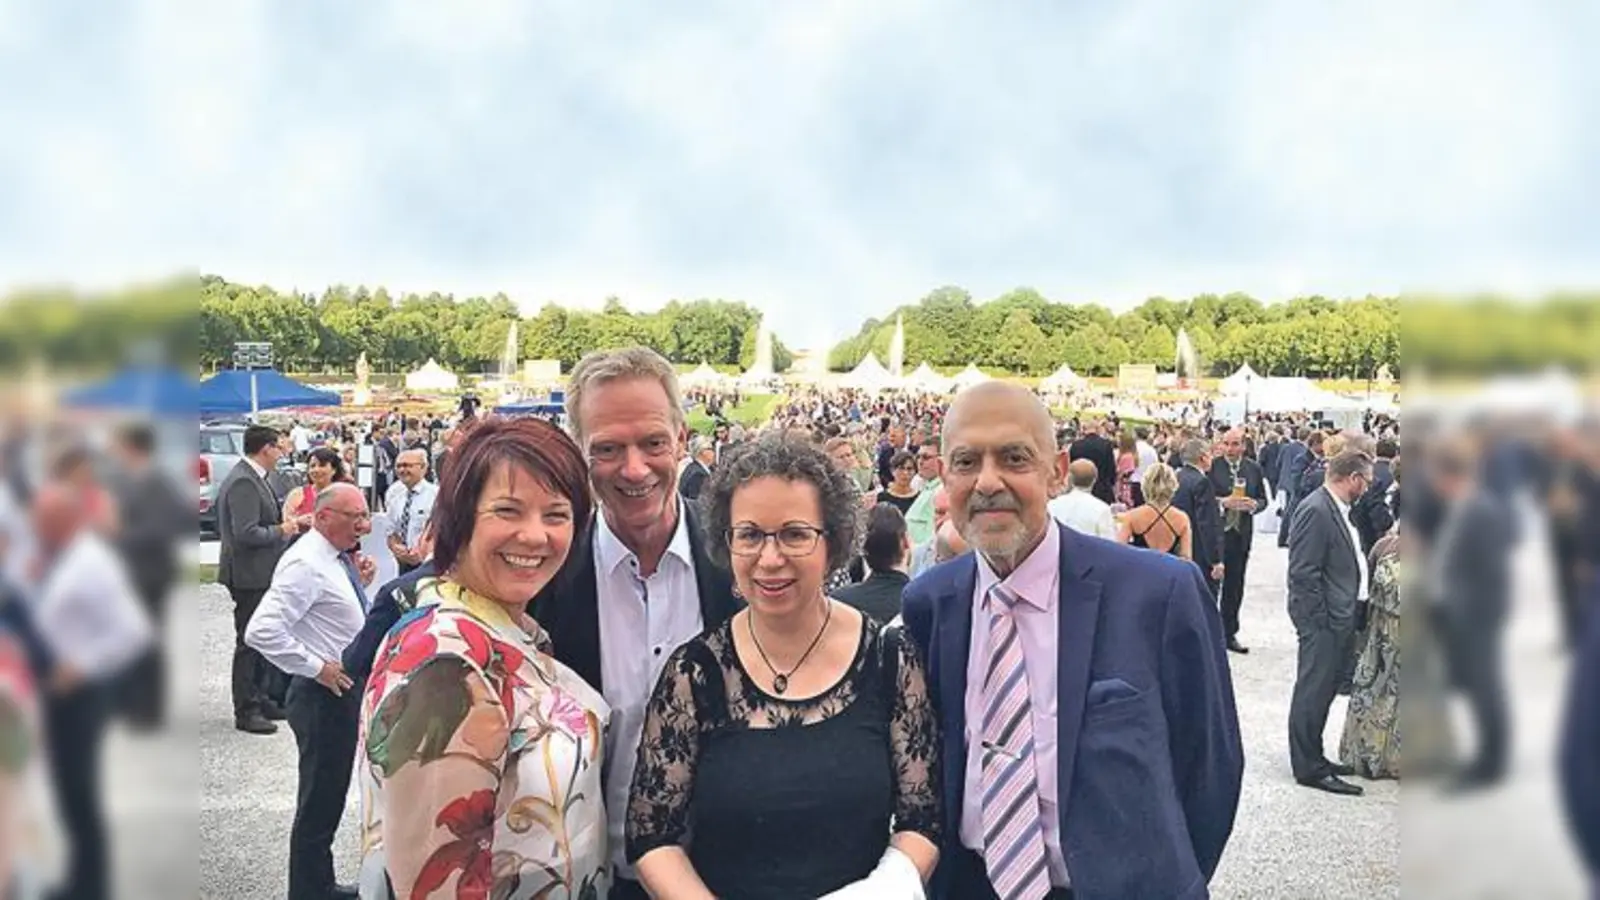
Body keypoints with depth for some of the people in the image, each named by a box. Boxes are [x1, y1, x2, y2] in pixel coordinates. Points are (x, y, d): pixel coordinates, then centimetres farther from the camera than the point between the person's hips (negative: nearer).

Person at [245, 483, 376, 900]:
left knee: (330, 797, 21)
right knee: (319, 800, 3)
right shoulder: (306, 564, -21)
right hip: (324, 694, -10)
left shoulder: (336, 558, 7)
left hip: (345, 691, 10)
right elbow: (261, 632, -29)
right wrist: (316, 667, -22)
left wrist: (360, 582, 2)